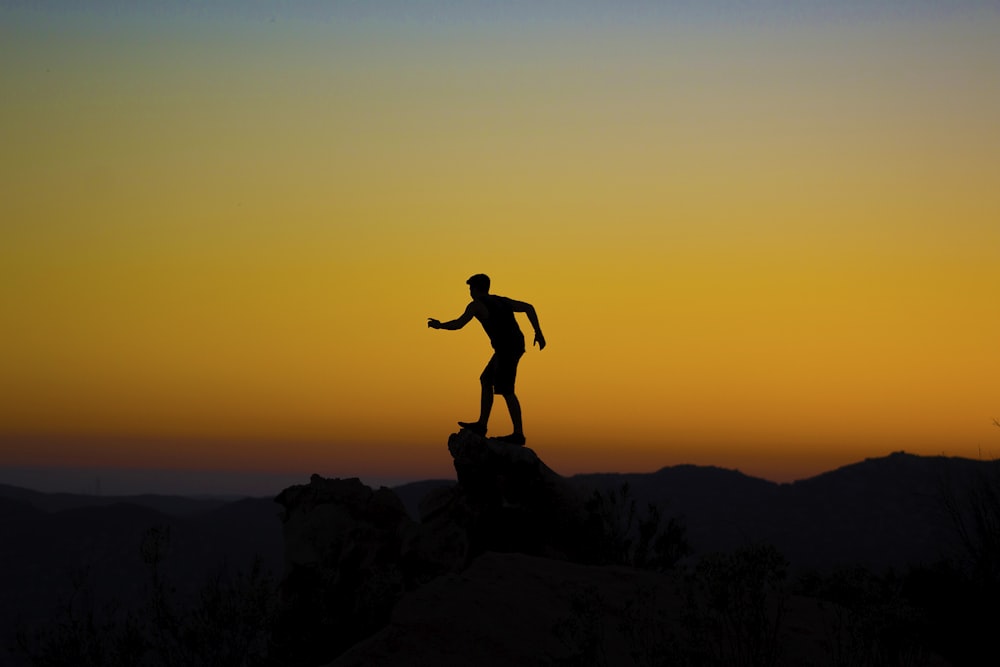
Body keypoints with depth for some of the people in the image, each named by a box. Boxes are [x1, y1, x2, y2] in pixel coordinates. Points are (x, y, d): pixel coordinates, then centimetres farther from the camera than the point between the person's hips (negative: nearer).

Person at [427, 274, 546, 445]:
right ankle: (481, 425, 23)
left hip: (505, 347, -9)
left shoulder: (476, 305, 0)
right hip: (516, 345, 9)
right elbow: (528, 307, 13)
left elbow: (458, 324, -4)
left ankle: (518, 434, -4)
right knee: (486, 381, 18)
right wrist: (538, 332, 11)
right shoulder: (501, 301, 21)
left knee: (505, 390, -5)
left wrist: (439, 325, 14)